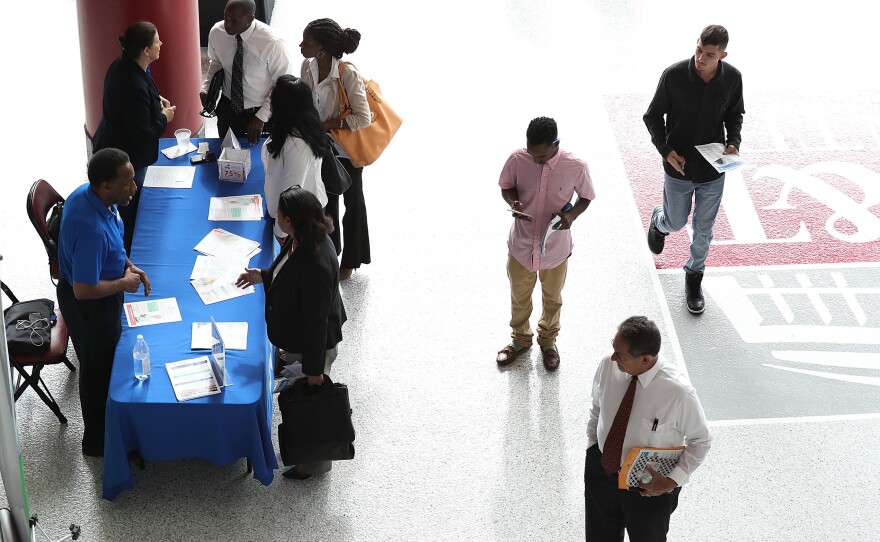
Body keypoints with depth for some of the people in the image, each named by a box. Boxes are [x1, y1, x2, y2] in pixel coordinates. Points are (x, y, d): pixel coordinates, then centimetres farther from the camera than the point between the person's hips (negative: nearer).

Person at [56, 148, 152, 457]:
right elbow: (83, 290, -33)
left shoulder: (88, 194, -10)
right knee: (98, 370, 13)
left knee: (107, 360, 28)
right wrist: (124, 284, -19)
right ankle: (97, 441, 36)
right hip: (90, 305, -9)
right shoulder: (91, 229, -40)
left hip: (99, 300, 9)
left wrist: (128, 265, 1)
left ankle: (104, 424, 52)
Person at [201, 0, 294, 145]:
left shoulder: (272, 43, -29)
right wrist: (206, 88, -8)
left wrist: (261, 117, -20)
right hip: (228, 108, 4)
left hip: (262, 112, -4)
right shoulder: (216, 32, -14)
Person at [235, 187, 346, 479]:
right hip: (297, 337, 9)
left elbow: (317, 320, -30)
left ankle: (317, 461, 37)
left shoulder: (316, 264, -39)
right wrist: (263, 276, 4)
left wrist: (314, 368, -22)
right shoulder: (302, 240, -11)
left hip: (313, 343, -9)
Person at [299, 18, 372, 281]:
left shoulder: (348, 74, -32)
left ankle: (351, 259, 34)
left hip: (348, 149, -6)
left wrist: (327, 124, -26)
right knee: (326, 198, 23)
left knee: (352, 202, 16)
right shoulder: (308, 67, -13)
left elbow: (363, 118, -30)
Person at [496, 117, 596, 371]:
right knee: (519, 298, 24)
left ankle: (548, 340, 51)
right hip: (521, 245, 1)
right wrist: (514, 203, -23)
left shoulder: (576, 167, -23)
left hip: (555, 248, -1)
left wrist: (572, 214, -25)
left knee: (552, 299, 24)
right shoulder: (517, 159, -20)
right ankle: (520, 339, 51)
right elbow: (506, 187, -1)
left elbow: (586, 197, -5)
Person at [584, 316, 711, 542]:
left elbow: (701, 441, -14)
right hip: (600, 470, 4)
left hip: (649, 485, -4)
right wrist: (591, 446, 6)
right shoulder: (608, 365, -19)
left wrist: (673, 481, -18)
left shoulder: (679, 393, -31)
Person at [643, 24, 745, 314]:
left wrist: (734, 142, -13)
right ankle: (659, 221, 54)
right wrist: (665, 150, -21)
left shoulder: (732, 78, -13)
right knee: (676, 222, 16)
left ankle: (694, 278, 36)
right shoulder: (673, 75, -21)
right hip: (678, 167, -1)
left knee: (703, 230, 13)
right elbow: (653, 116, -8)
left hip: (713, 170, 2)